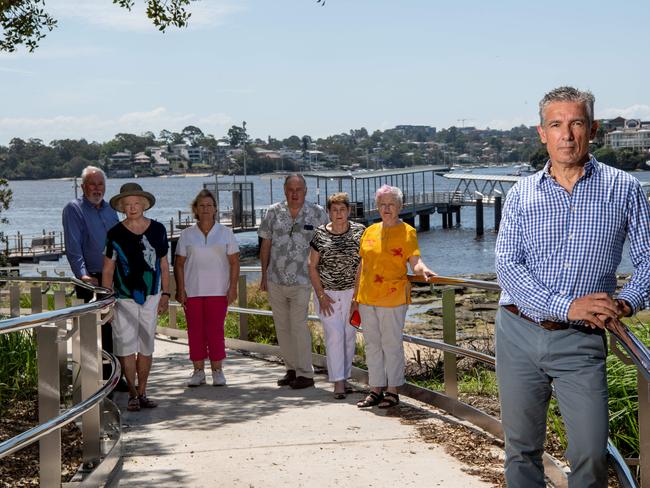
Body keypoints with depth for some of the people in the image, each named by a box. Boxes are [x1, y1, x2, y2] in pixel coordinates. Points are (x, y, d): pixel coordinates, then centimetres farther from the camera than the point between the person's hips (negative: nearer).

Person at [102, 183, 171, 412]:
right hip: (124, 297, -2)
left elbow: (164, 265, 11)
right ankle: (133, 393, 3)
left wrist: (165, 294, 8)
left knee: (146, 346, 8)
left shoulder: (157, 230, 4)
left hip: (151, 296, 2)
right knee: (126, 346, -7)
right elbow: (108, 270, 0)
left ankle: (142, 392, 17)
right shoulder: (115, 234, -3)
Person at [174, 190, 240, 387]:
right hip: (192, 291, 1)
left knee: (215, 330, -3)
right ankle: (198, 371, 11)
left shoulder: (225, 233, 5)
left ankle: (217, 371, 6)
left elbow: (234, 262, 4)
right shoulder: (187, 234, 6)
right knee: (195, 331, 2)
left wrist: (233, 287, -4)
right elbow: (179, 264, 6)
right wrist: (180, 289, -1)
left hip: (218, 291, -1)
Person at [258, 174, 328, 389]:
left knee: (298, 325, -8)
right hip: (275, 281, 4)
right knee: (282, 326, 11)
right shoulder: (274, 212, 4)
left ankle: (305, 373, 1)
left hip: (301, 282, -4)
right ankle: (291, 369, 23)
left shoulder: (317, 214, -2)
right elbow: (265, 244, 10)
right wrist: (264, 275, 9)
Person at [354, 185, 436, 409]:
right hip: (367, 298, 6)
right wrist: (356, 296, 15)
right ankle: (376, 390, 21)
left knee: (391, 344, 0)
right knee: (372, 345, 11)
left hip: (392, 298, -6)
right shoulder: (370, 231, 11)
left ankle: (392, 391, 10)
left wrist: (423, 269, -36)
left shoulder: (407, 232, -4)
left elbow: (415, 261, -13)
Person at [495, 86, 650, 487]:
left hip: (580, 341, -1)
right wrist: (568, 306, -18)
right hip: (519, 334, 2)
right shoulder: (522, 195, 3)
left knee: (591, 455, -6)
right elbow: (507, 266, -6)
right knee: (521, 450, 11)